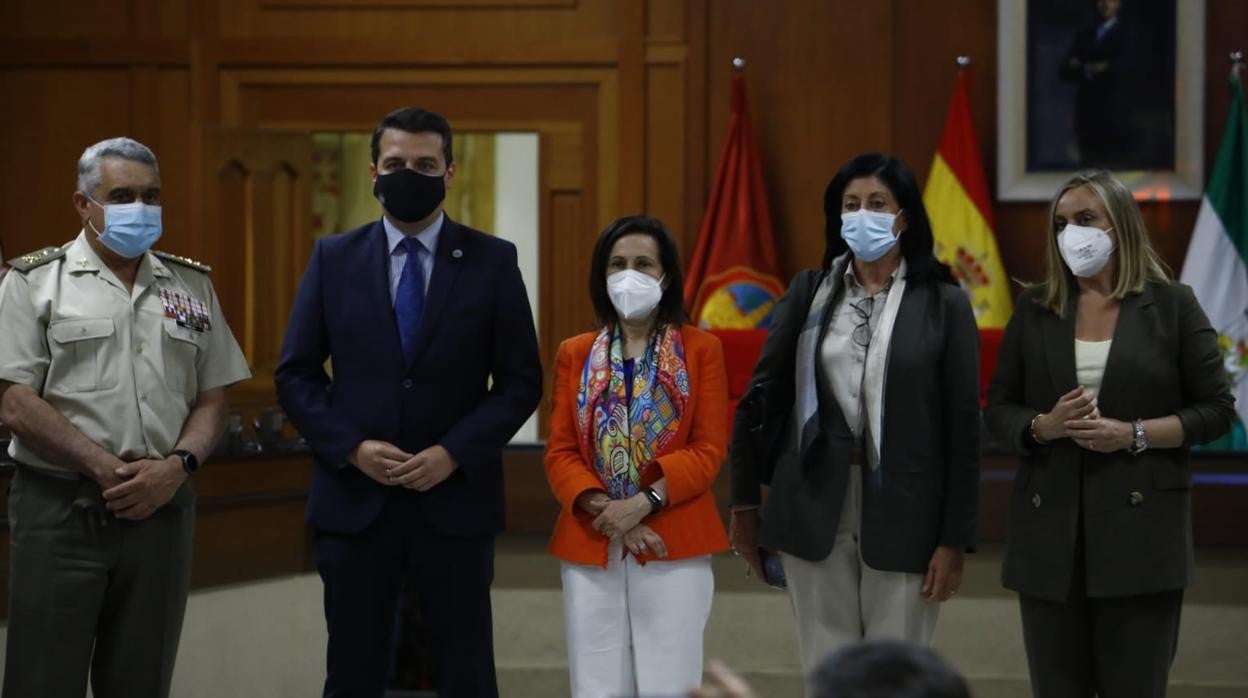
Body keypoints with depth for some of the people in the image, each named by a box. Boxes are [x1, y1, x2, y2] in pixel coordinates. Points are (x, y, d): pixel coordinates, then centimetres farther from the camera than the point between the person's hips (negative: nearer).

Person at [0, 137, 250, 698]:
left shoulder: (191, 286, 14)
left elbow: (212, 399, 12)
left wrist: (177, 465, -8)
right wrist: (106, 469, -14)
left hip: (163, 509, 4)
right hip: (61, 510, -4)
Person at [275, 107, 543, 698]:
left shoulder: (491, 261, 1)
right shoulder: (334, 258, 5)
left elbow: (522, 381, 1)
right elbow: (295, 375, 5)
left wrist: (454, 453, -12)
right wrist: (352, 448, -10)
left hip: (454, 500, -1)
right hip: (355, 502, 1)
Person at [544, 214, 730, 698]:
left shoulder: (701, 350, 3)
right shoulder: (576, 354, 11)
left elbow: (709, 450, -3)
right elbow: (560, 453, 5)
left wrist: (644, 502, -16)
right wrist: (604, 511, -12)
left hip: (674, 547, -2)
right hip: (591, 546, 2)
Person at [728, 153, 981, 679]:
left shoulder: (943, 303, -1)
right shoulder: (809, 292, 6)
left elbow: (963, 428, -3)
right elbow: (761, 396, 10)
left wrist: (954, 540, -6)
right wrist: (744, 502, 8)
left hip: (904, 514, -2)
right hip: (814, 505, 2)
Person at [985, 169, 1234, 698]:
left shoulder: (1171, 305, 2)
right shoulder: (1034, 310, 10)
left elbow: (1216, 410, 1)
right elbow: (998, 410, 11)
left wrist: (1135, 434, -13)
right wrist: (1043, 426, -10)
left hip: (1140, 529, -3)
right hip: (1051, 531, 3)